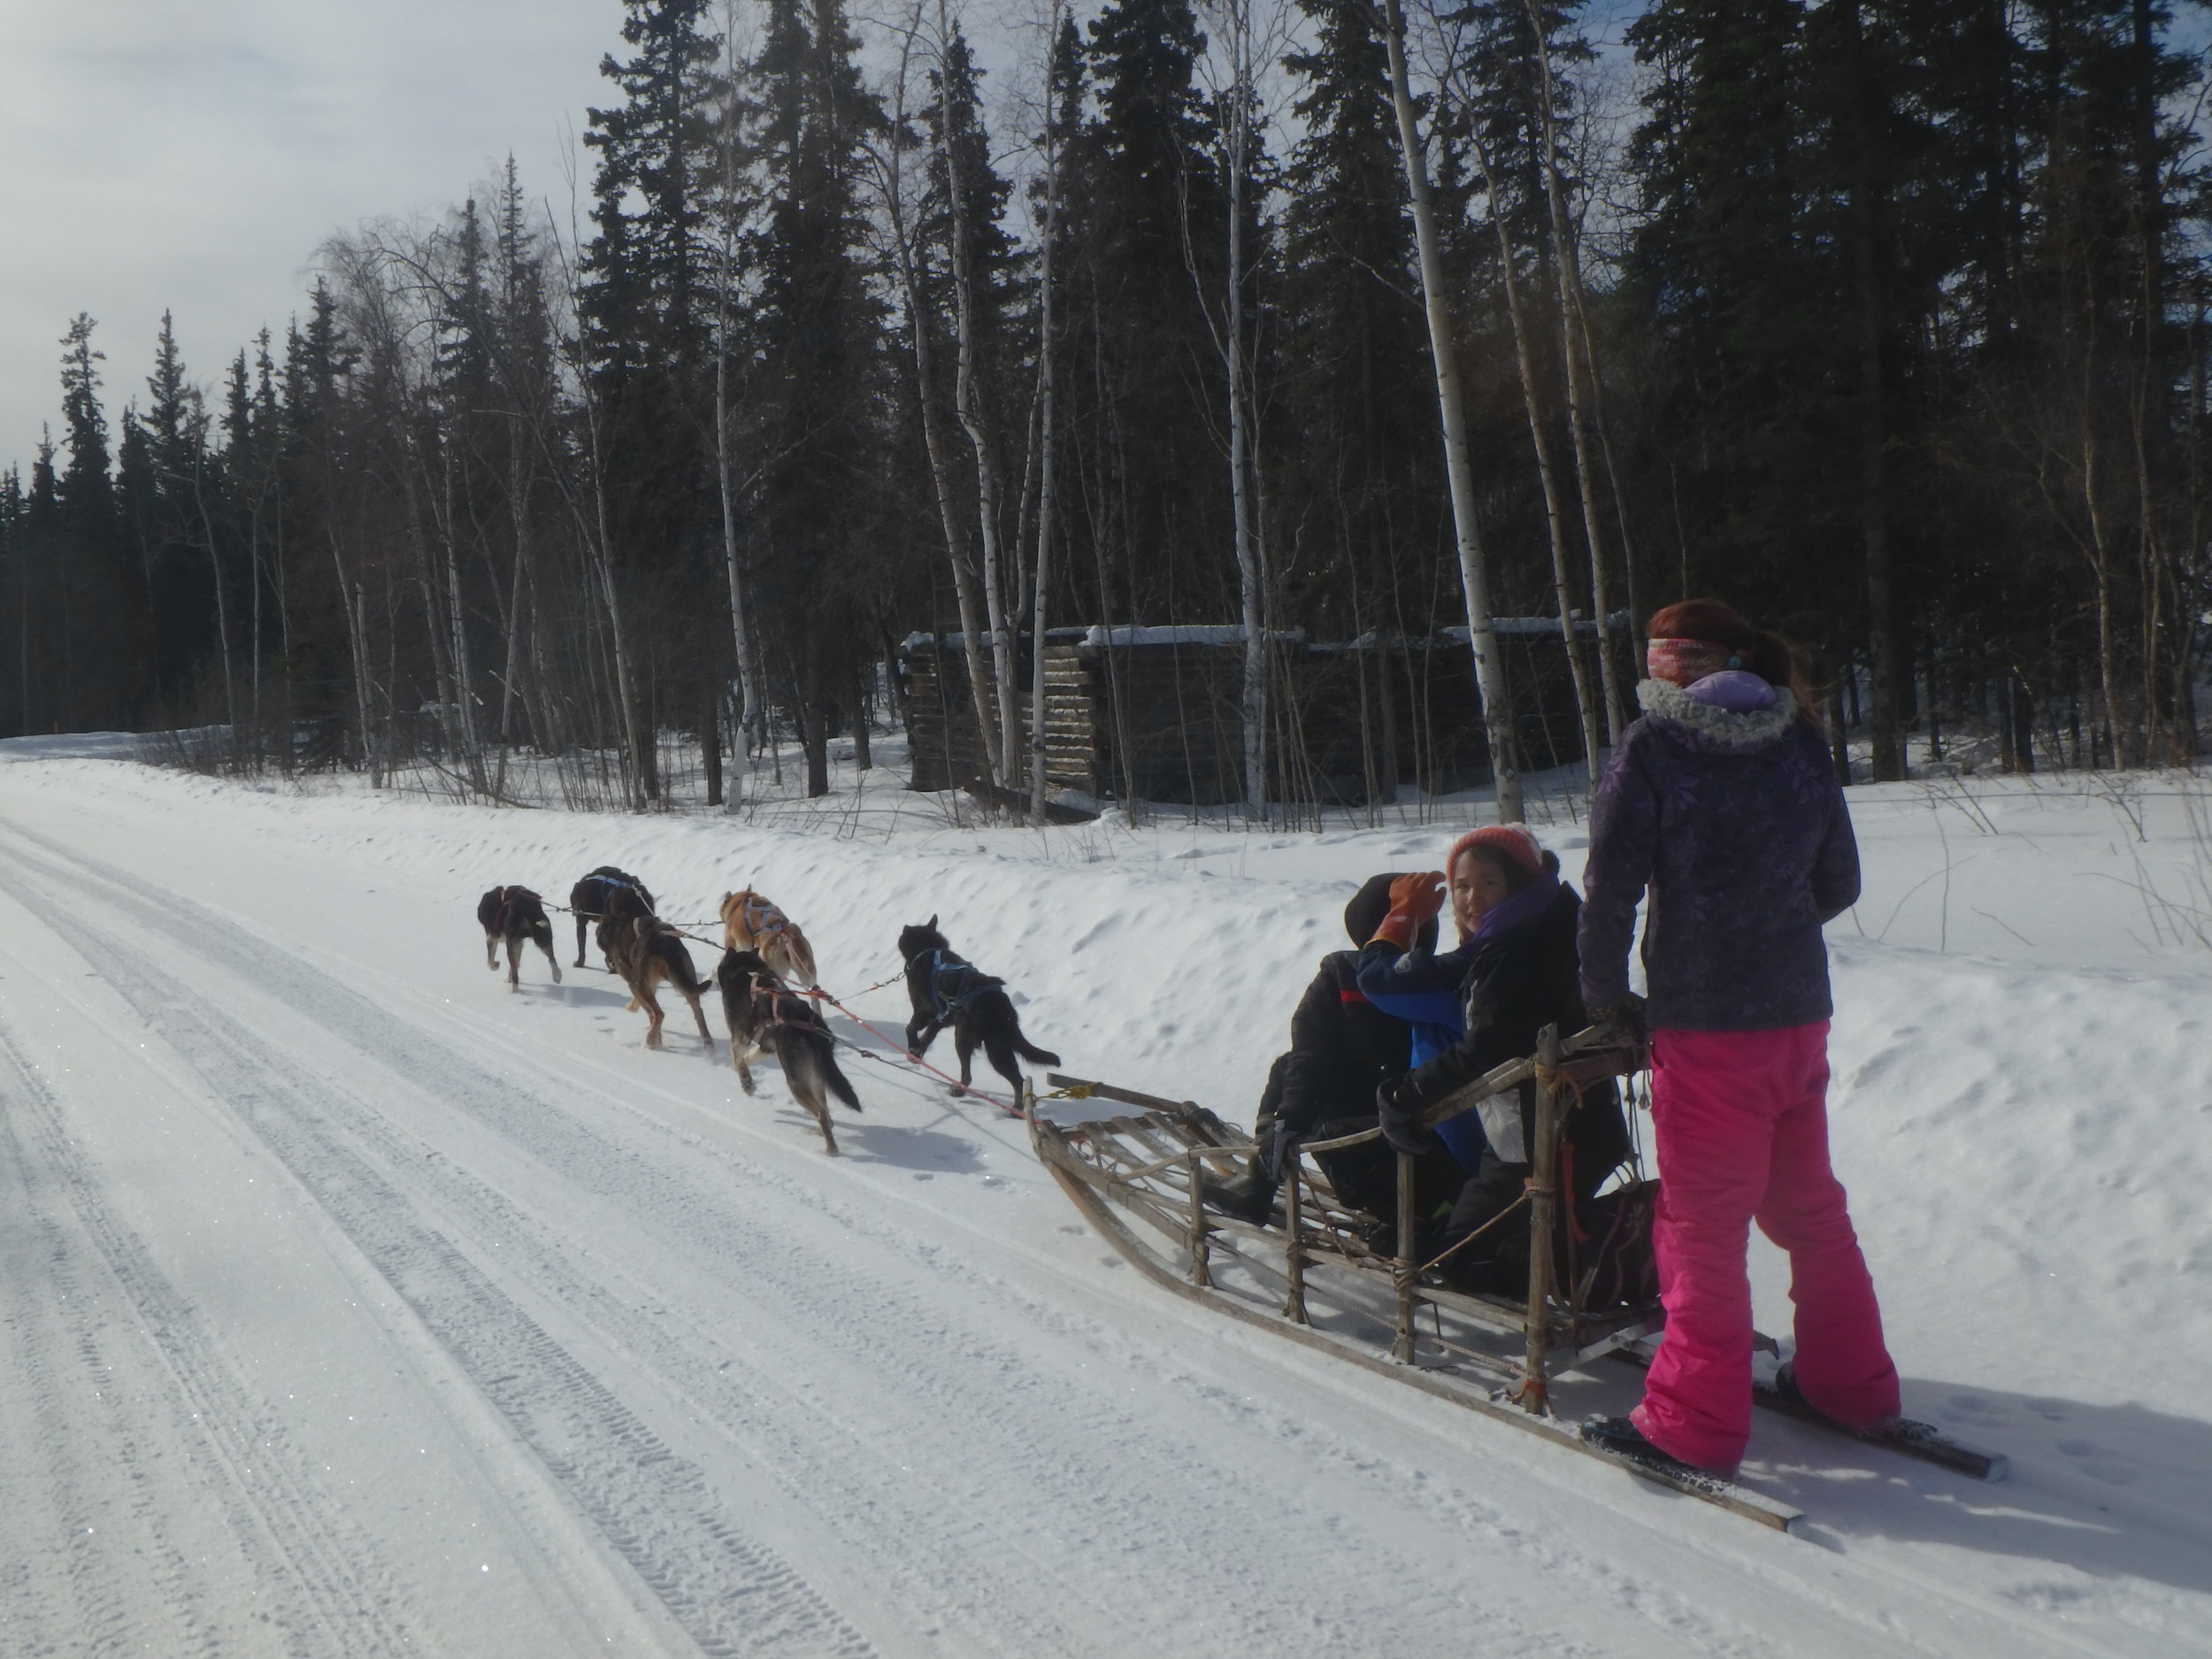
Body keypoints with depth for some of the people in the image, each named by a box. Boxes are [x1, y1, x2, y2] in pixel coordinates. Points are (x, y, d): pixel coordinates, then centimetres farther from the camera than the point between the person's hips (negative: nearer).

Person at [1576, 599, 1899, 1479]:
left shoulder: (1652, 745, -9)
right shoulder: (1802, 742, 7)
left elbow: (1610, 887, -13)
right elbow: (1839, 883, 10)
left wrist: (1606, 994, 0)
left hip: (1702, 1021, -6)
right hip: (1800, 1014, 6)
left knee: (1702, 1223, 2)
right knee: (1807, 1202, 20)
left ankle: (1696, 1421, 9)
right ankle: (1849, 1380, 32)